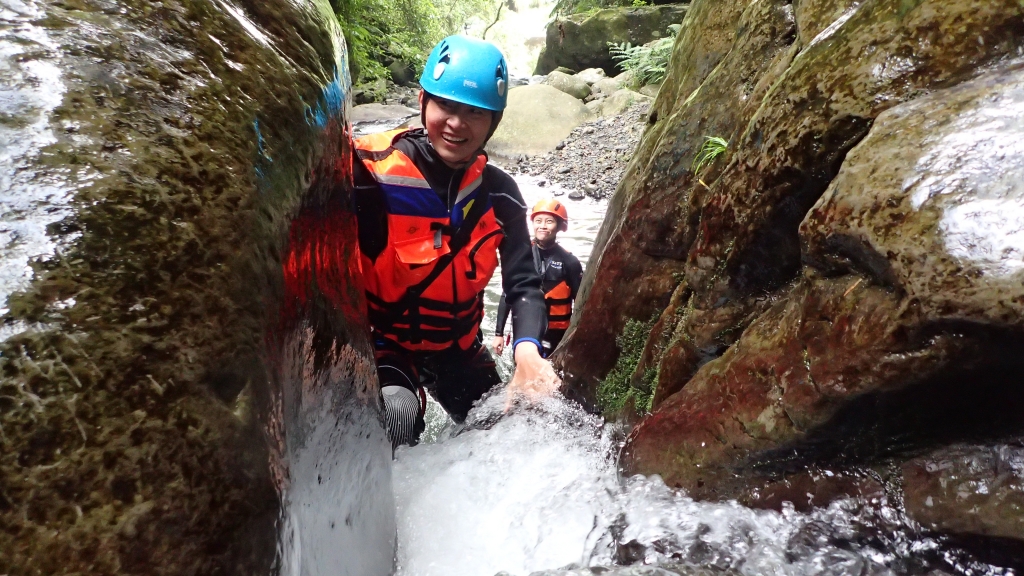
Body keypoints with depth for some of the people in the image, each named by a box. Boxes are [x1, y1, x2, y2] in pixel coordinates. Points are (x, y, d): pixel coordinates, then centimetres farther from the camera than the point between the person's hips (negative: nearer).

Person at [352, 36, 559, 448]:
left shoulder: (498, 193, -7)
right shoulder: (372, 170, -21)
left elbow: (523, 283, -12)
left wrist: (528, 353, -30)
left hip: (459, 346, 5)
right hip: (383, 340, -4)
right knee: (397, 415, -35)